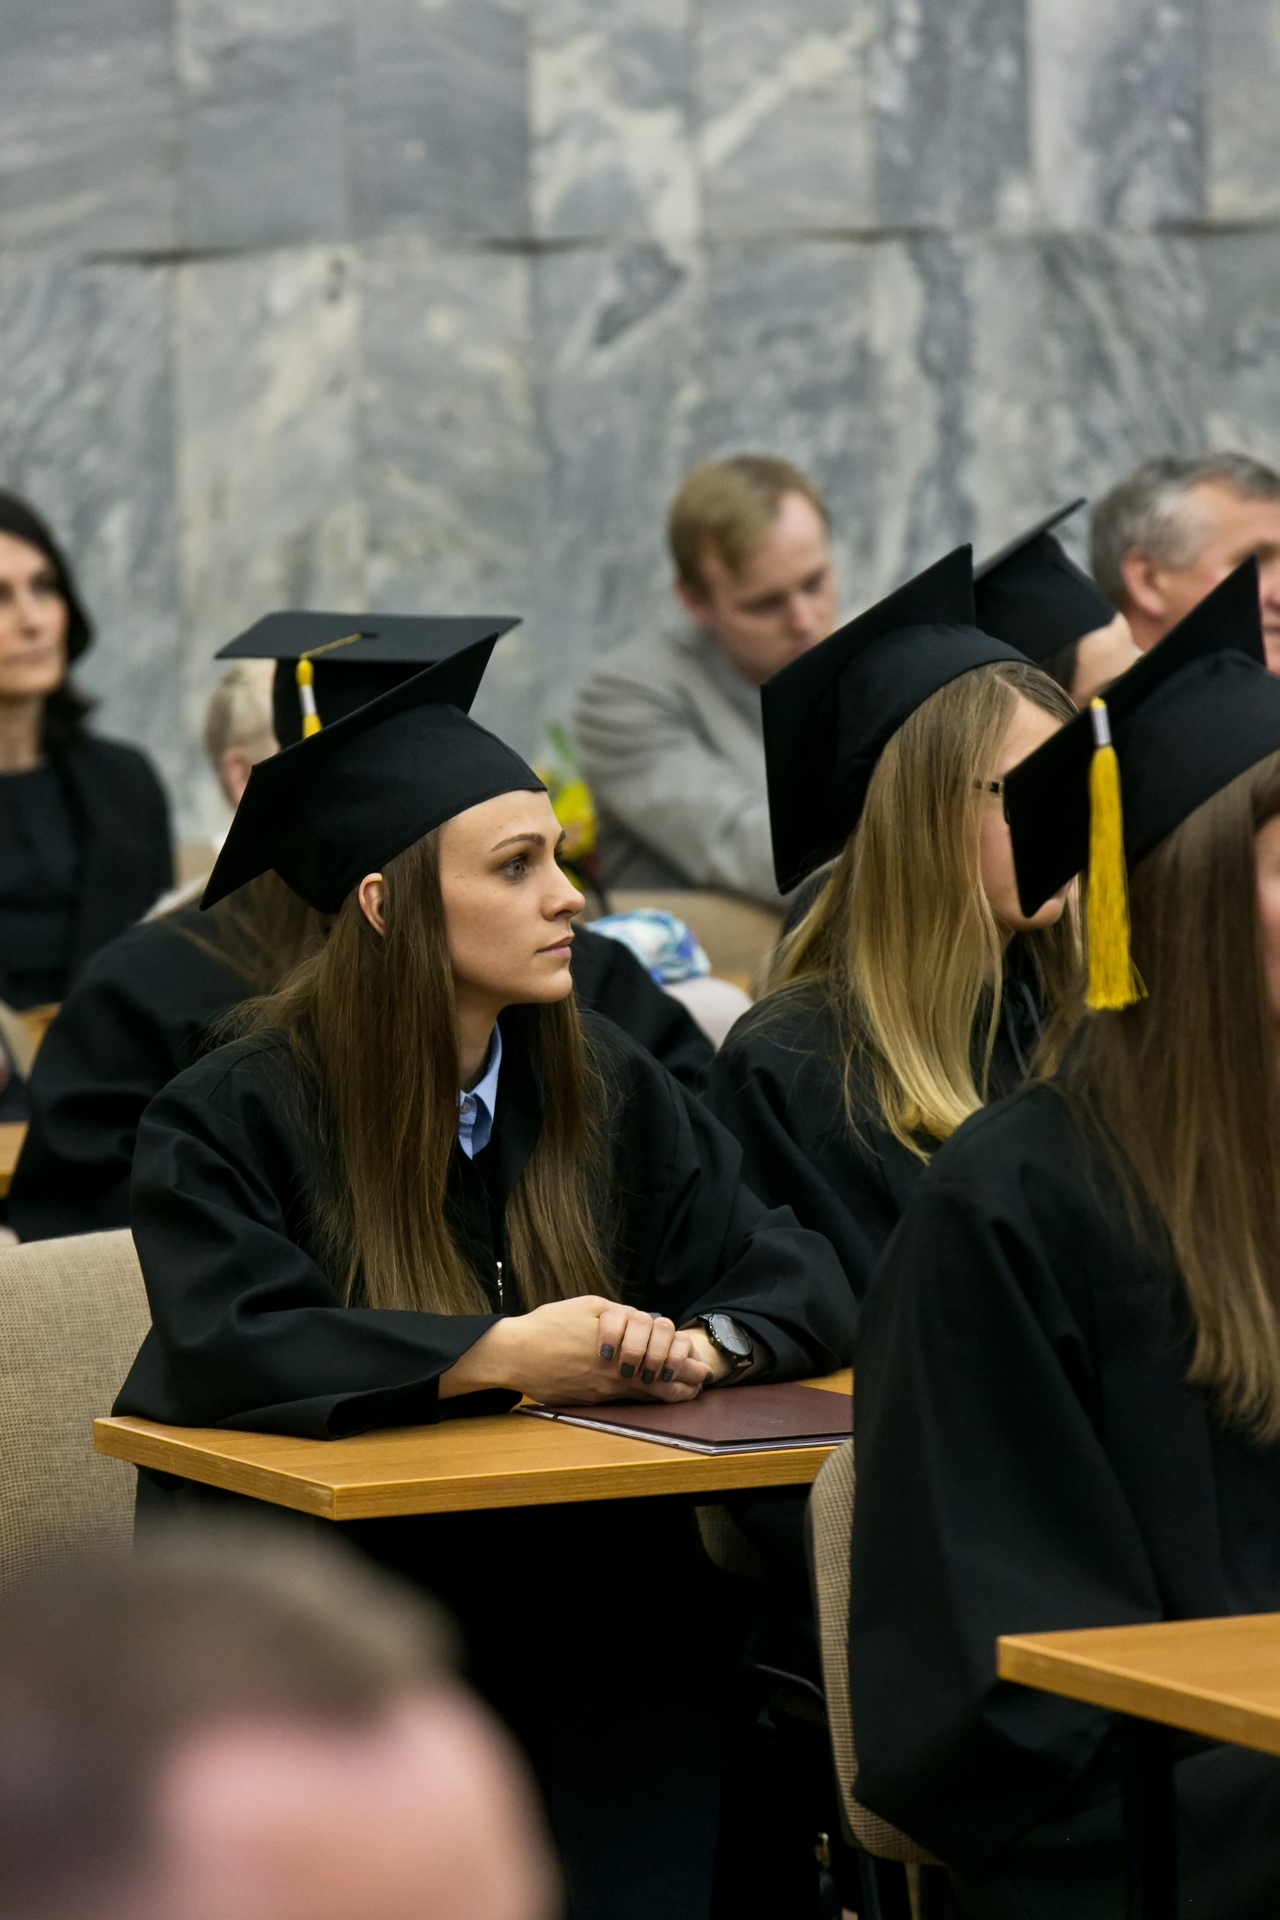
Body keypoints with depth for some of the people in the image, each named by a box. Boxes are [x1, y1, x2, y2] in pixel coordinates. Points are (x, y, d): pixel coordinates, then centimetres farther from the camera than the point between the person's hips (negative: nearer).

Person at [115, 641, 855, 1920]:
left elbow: (800, 1285, 6)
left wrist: (703, 1347, -17)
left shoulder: (610, 1093, 9)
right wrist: (500, 1356, -26)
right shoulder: (231, 1118, -5)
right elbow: (220, 1350, -21)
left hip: (586, 1619, 3)